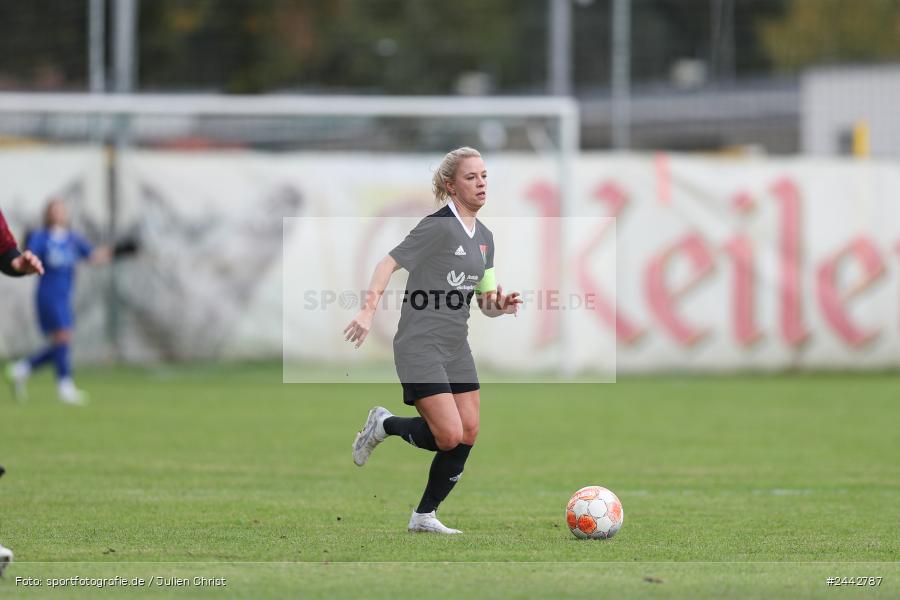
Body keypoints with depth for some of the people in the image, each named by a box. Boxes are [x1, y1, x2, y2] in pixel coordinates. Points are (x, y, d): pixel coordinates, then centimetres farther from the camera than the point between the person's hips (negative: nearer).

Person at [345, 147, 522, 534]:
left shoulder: (484, 237, 12)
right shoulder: (439, 226, -13)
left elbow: (487, 302, 18)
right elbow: (389, 263, -17)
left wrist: (501, 305, -6)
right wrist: (369, 310, -30)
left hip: (457, 349, 8)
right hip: (420, 346, -8)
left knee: (468, 434, 2)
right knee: (449, 436, -15)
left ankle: (425, 516, 14)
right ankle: (384, 425, 13)